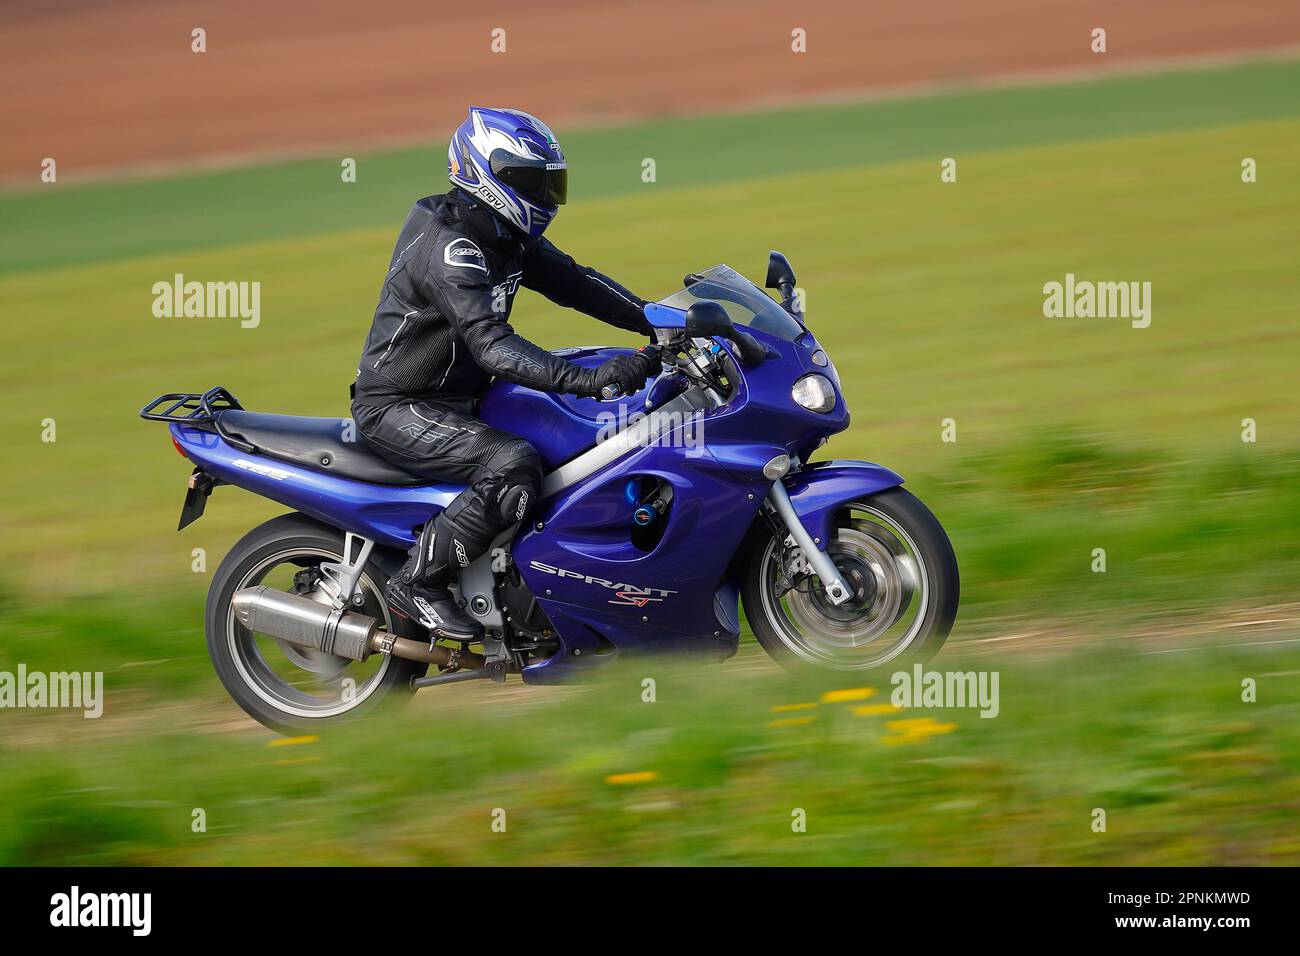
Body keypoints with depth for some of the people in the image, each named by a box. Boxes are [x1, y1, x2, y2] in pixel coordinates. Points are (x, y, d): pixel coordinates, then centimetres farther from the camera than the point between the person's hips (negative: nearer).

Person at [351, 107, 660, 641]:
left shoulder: (509, 238, 8)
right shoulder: (449, 245, -24)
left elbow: (574, 283, 9)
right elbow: (491, 343, -34)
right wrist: (590, 380, -44)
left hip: (457, 399, 10)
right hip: (397, 410, -10)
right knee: (512, 464, -31)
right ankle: (417, 584, -21)